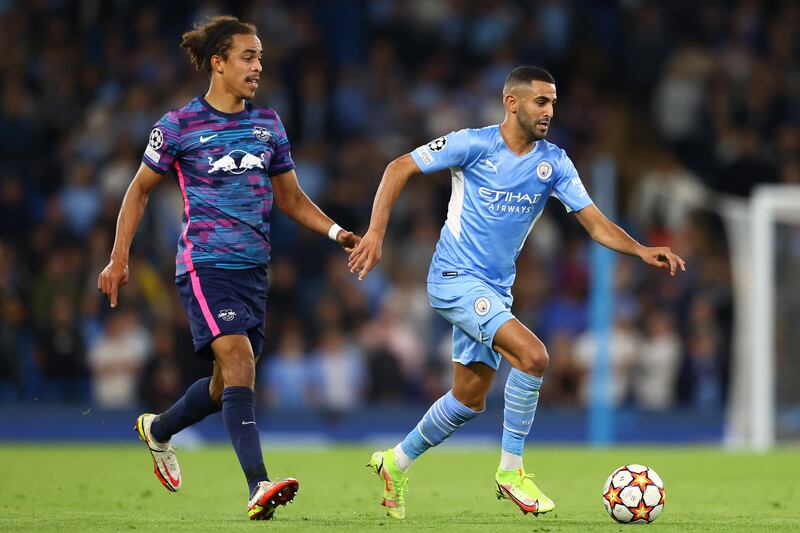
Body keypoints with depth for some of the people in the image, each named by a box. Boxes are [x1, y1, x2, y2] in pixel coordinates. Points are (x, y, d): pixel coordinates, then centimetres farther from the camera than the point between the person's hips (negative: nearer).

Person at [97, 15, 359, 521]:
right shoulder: (179, 126, -3)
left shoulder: (268, 123, 10)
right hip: (205, 265, -6)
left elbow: (291, 197, 18)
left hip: (253, 269, 6)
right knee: (239, 362, -23)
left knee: (227, 383, 12)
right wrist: (119, 259, 3)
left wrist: (336, 232, 2)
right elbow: (140, 190, 8)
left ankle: (158, 430, 42)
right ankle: (259, 486, -30)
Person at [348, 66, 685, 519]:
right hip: (456, 278, -7)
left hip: (496, 289, 7)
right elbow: (399, 168, -5)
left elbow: (596, 223, 1)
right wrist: (376, 232, -14)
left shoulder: (553, 162, 4)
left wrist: (641, 251, -16)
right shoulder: (475, 144, -11)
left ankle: (397, 462, 34)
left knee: (469, 400, 12)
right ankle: (511, 471, -11)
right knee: (533, 356, -23)